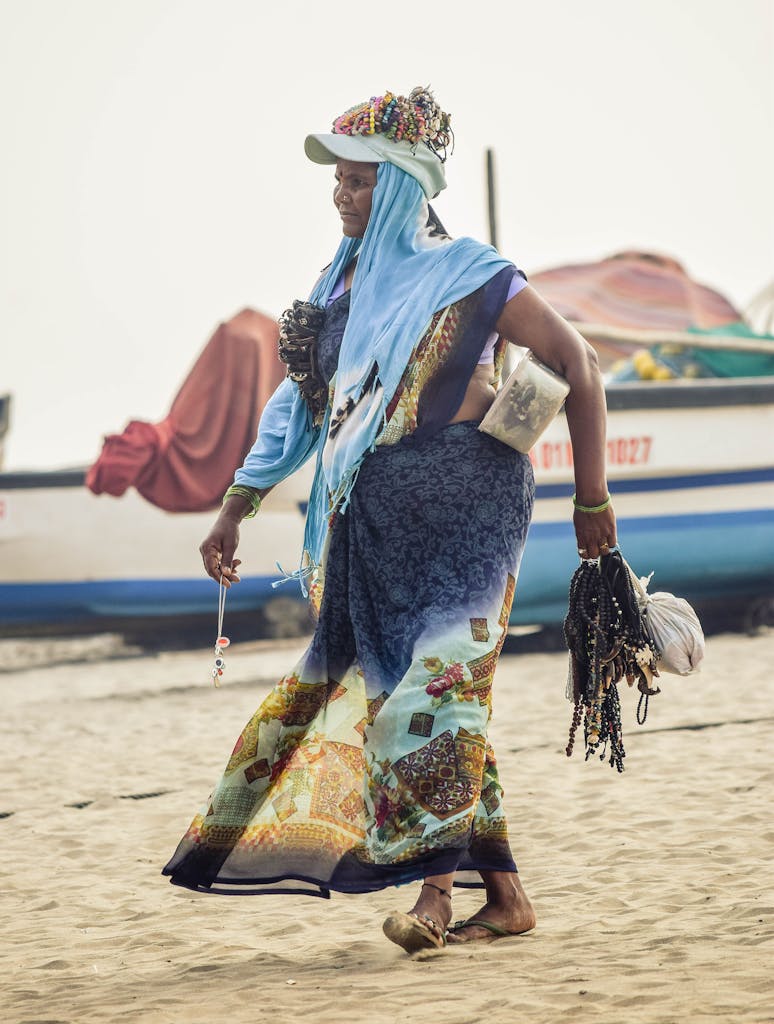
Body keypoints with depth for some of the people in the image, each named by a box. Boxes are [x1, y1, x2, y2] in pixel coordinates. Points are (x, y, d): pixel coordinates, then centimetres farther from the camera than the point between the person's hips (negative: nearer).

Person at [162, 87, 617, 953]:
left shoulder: (465, 273, -3)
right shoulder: (344, 285, 15)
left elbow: (577, 363, -1)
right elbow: (300, 405, 21)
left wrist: (590, 498, -3)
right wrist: (232, 512, 20)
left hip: (460, 505, -6)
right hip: (372, 521, 7)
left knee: (435, 674, -15)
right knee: (386, 680, 3)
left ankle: (434, 884, -16)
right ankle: (502, 894, 7)